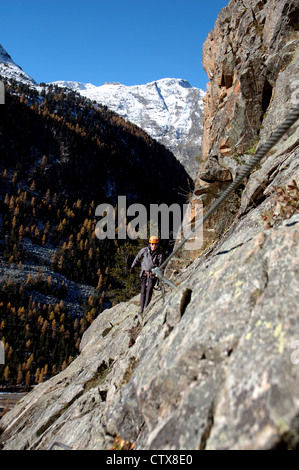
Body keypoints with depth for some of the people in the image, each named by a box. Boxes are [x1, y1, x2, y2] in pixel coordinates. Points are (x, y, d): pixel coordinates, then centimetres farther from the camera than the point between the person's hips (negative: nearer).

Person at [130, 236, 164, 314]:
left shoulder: (160, 253, -7)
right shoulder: (144, 250, -4)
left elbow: (160, 265, -6)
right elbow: (137, 259, 12)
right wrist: (132, 267, 21)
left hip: (153, 273, -2)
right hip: (144, 273, 2)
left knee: (149, 290, -14)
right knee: (143, 290, 1)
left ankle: (146, 307, -14)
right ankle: (141, 308, 9)